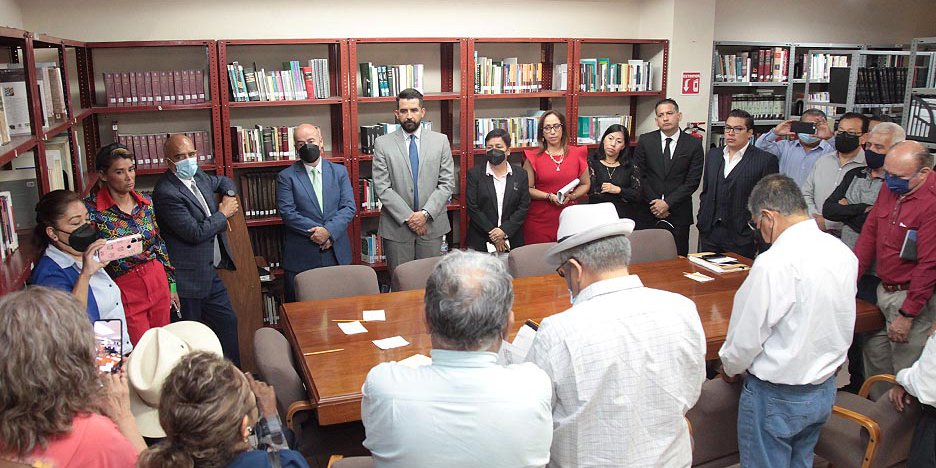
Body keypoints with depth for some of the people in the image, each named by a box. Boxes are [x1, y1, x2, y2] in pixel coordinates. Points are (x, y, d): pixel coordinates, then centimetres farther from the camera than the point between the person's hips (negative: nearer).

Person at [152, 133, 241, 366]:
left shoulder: (198, 176, 6)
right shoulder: (166, 192, -21)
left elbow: (223, 181, 29)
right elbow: (196, 233, -24)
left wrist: (229, 196, 6)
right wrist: (223, 213, -9)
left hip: (209, 271, 9)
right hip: (188, 277, -9)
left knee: (227, 321, 19)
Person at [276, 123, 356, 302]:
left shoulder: (339, 171, 8)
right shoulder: (286, 177, 1)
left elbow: (349, 207, 0)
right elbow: (287, 212, -8)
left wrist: (329, 231, -16)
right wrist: (316, 232, -16)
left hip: (336, 253, 2)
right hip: (301, 256, -2)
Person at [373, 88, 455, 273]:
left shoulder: (440, 141, 4)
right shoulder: (382, 143, 0)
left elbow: (447, 183, 0)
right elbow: (382, 187, -5)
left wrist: (425, 213, -11)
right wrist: (408, 216, -12)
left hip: (432, 225, 1)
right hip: (396, 227, -1)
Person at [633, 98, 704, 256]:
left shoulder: (694, 144, 2)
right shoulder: (645, 141, 4)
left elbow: (692, 181, -3)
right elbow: (639, 175, 1)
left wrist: (668, 203, -11)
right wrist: (653, 202, -7)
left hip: (678, 215, 0)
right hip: (647, 213, 0)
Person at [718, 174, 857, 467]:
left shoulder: (774, 264, -27)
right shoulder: (843, 253, -3)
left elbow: (747, 336, -19)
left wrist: (729, 368, 2)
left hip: (777, 397, -7)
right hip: (825, 388, 7)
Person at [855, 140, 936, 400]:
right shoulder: (890, 189, 4)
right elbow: (869, 234, 11)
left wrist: (907, 315, -16)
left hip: (911, 296, -8)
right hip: (883, 290, 8)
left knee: (904, 370, -1)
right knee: (874, 354, 16)